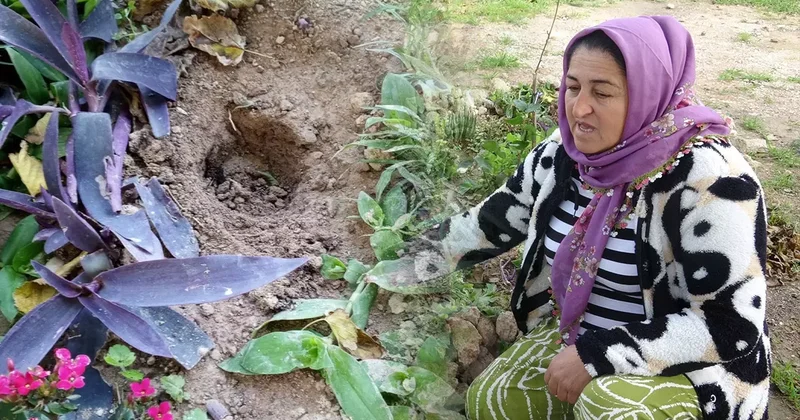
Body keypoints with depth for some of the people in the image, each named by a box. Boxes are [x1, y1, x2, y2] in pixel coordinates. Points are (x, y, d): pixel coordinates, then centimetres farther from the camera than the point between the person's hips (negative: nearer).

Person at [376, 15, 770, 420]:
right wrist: (403, 265, 10)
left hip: (691, 367, -6)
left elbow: (732, 326, -25)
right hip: (579, 332, 6)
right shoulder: (565, 153, -6)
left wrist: (596, 357, -25)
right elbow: (491, 221, 7)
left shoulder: (708, 179, -26)